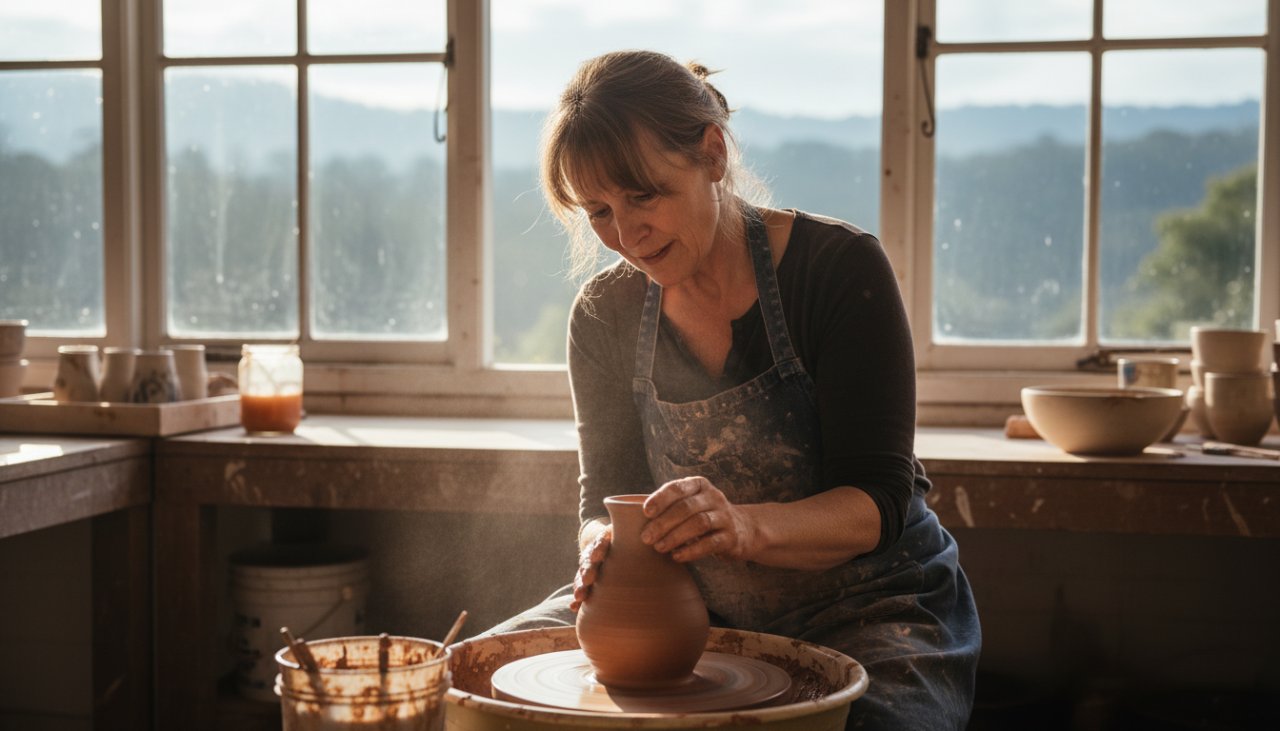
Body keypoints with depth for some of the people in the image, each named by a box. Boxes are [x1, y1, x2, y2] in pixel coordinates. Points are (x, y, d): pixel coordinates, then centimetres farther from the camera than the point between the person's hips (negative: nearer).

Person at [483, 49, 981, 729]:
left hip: (863, 608, -3)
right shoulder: (605, 315, 0)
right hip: (697, 608, 4)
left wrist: (746, 527, -38)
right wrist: (605, 547, -23)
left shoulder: (839, 266, -13)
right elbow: (606, 497, 2)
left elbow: (876, 503, -18)